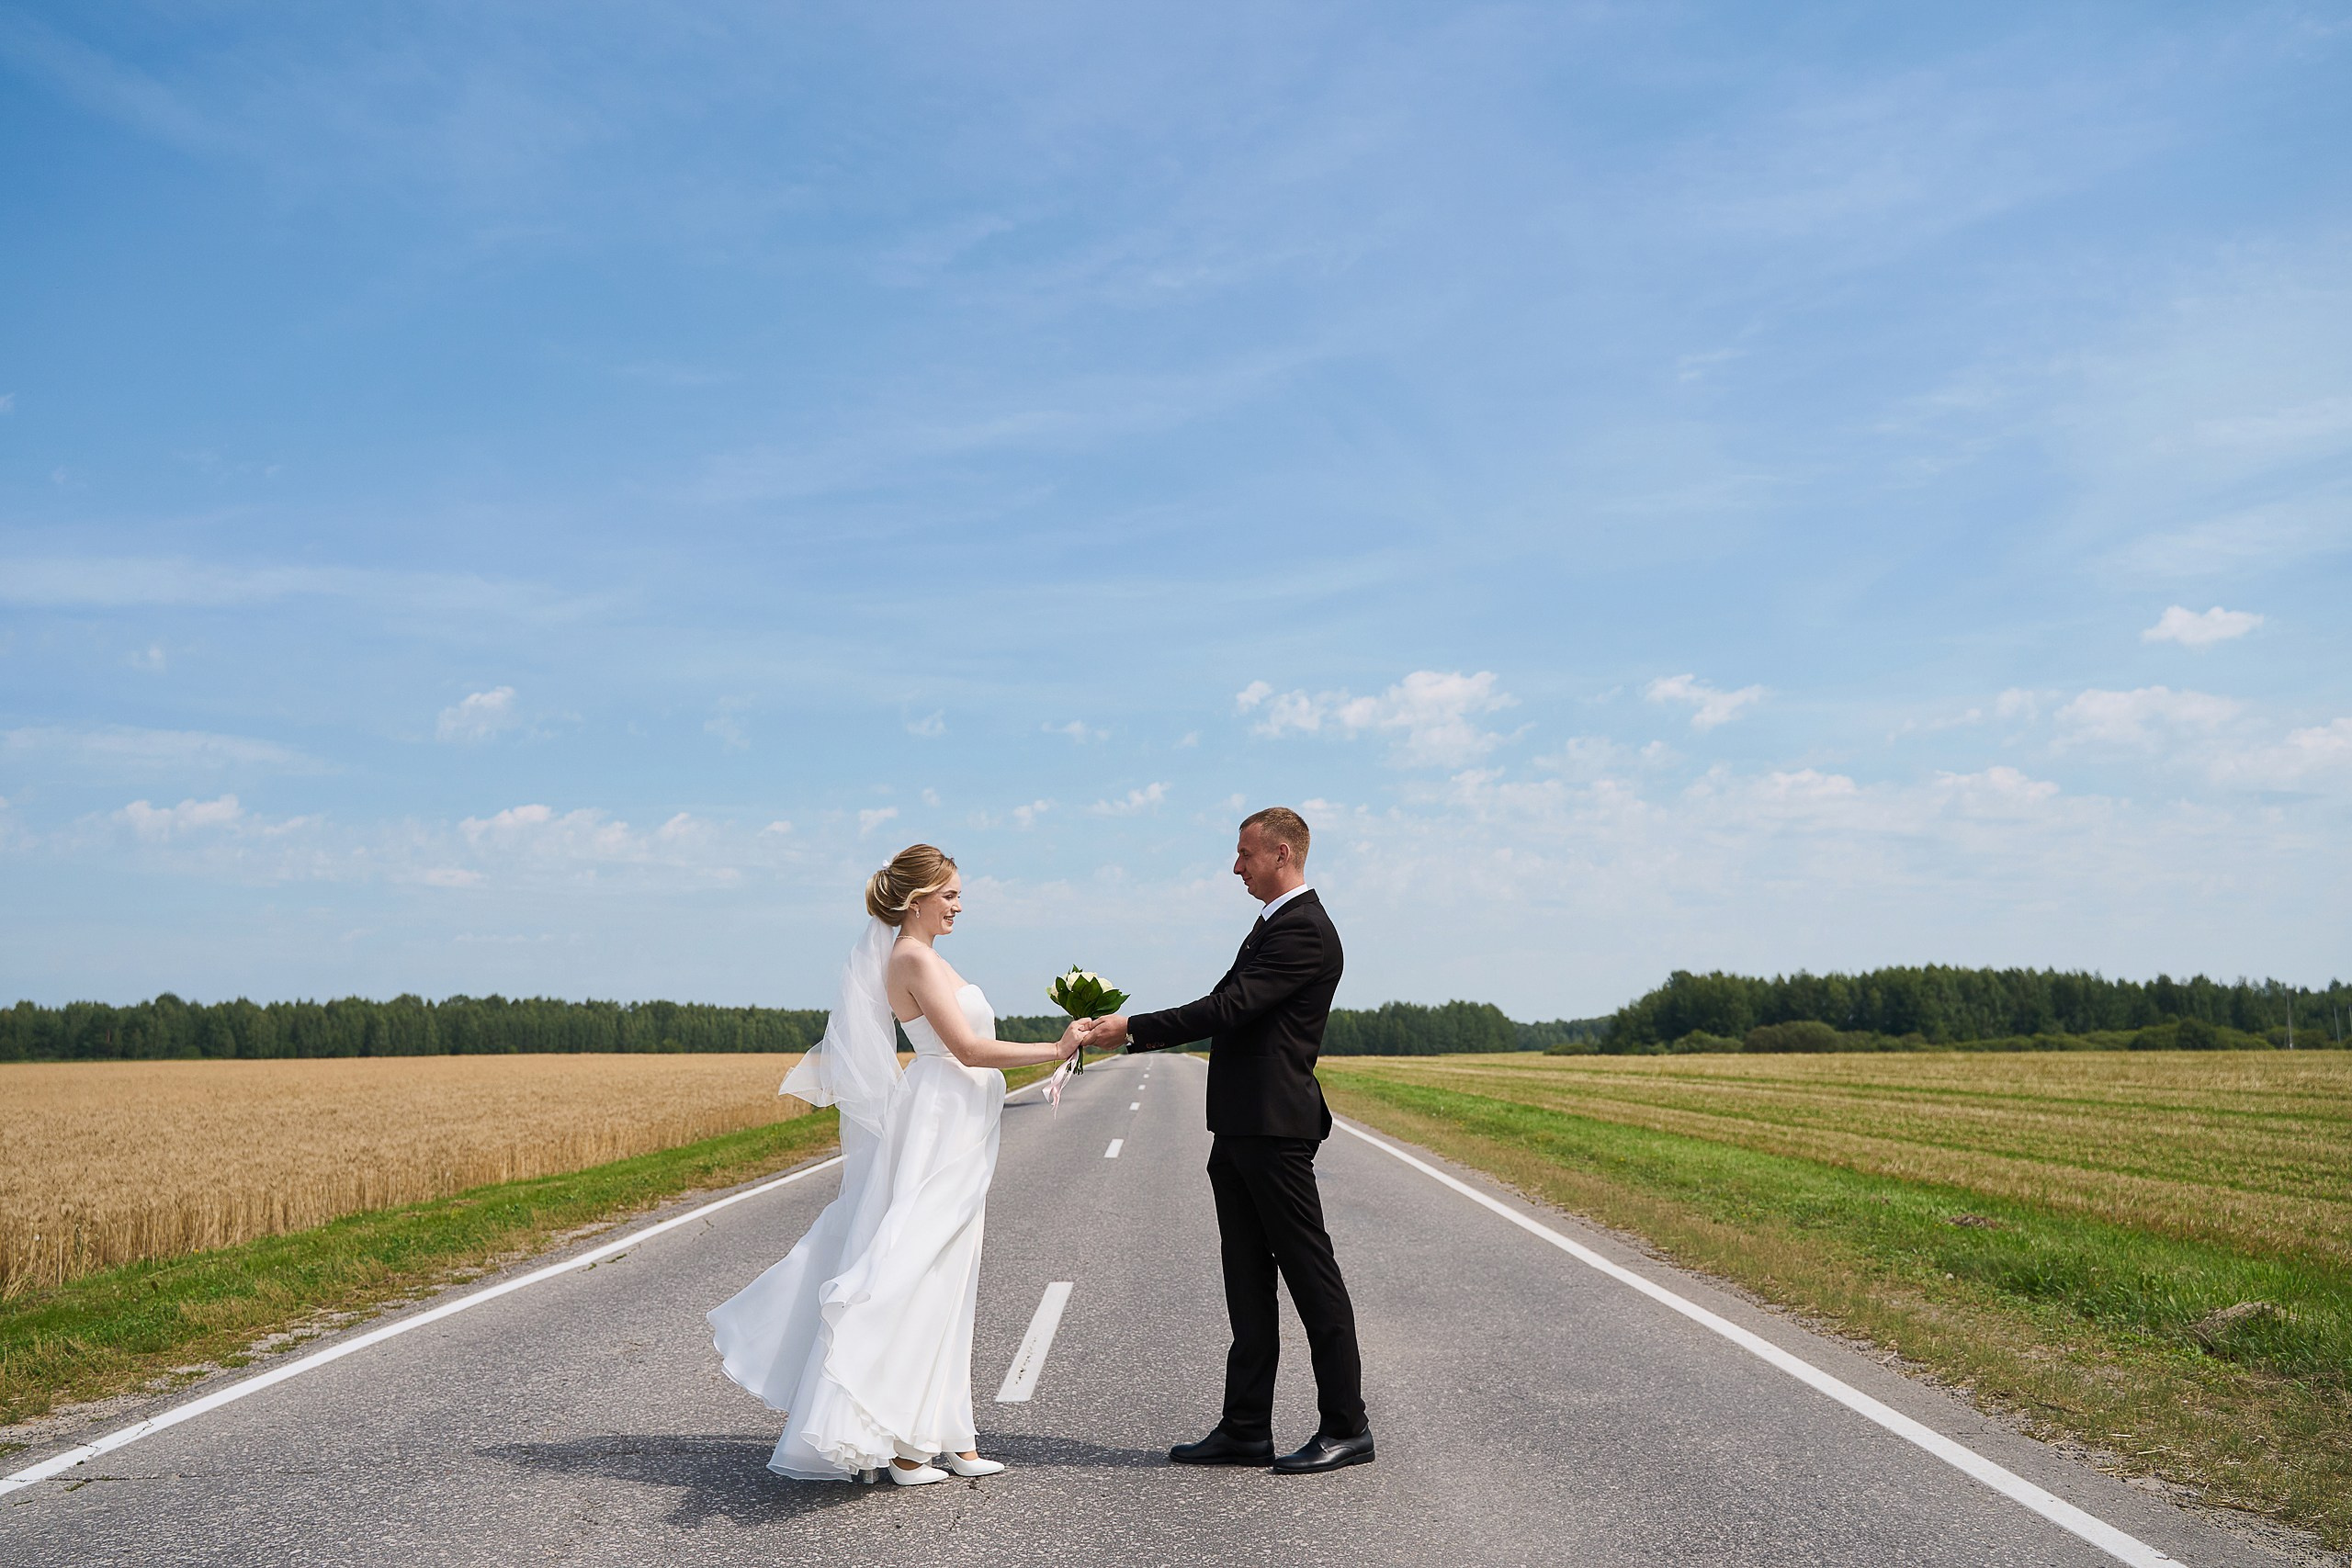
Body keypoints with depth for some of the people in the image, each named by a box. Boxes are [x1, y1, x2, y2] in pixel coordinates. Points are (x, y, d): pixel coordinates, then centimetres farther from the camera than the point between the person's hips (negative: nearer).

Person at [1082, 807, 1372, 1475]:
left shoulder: (1305, 930, -13)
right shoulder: (1273, 925, 19)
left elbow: (1231, 1008, -20)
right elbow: (1224, 1007, 19)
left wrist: (1133, 1029, -17)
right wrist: (1127, 1034, 11)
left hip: (1275, 1131, -10)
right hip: (1241, 1130, 10)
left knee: (1311, 1276, -3)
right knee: (1247, 1282, 11)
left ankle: (1345, 1427, 4)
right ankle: (1246, 1429, 17)